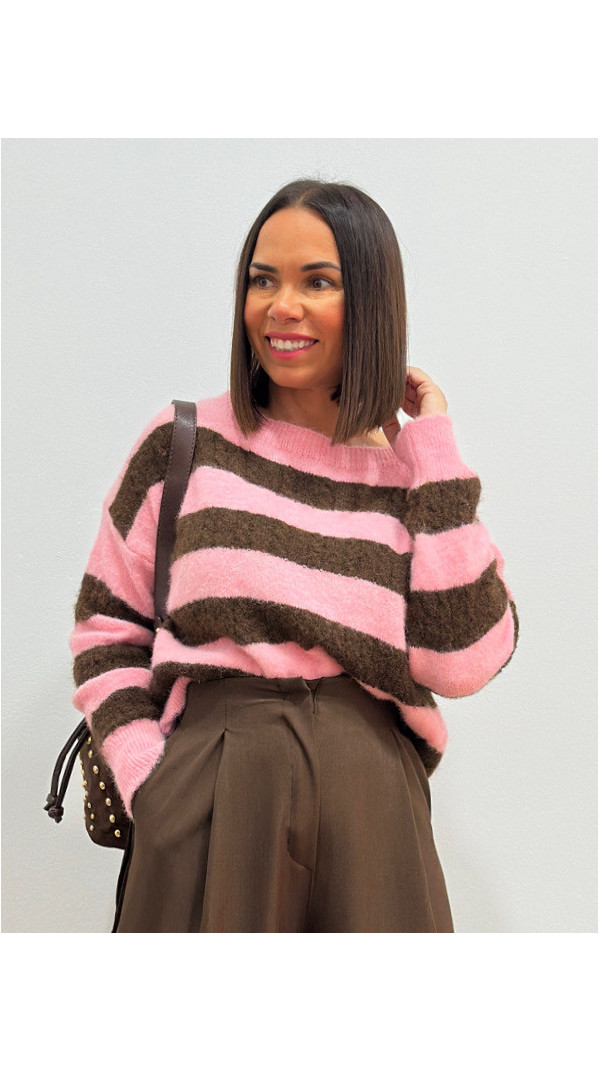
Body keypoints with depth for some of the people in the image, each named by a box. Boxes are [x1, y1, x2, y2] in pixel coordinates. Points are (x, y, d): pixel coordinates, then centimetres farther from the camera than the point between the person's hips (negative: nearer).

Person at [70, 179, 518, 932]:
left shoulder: (418, 474, 5)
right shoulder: (185, 445, 4)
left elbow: (463, 663, -7)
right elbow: (106, 626, 7)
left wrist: (433, 448, -4)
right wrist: (149, 782, -7)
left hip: (370, 798, 1)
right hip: (209, 793, -1)